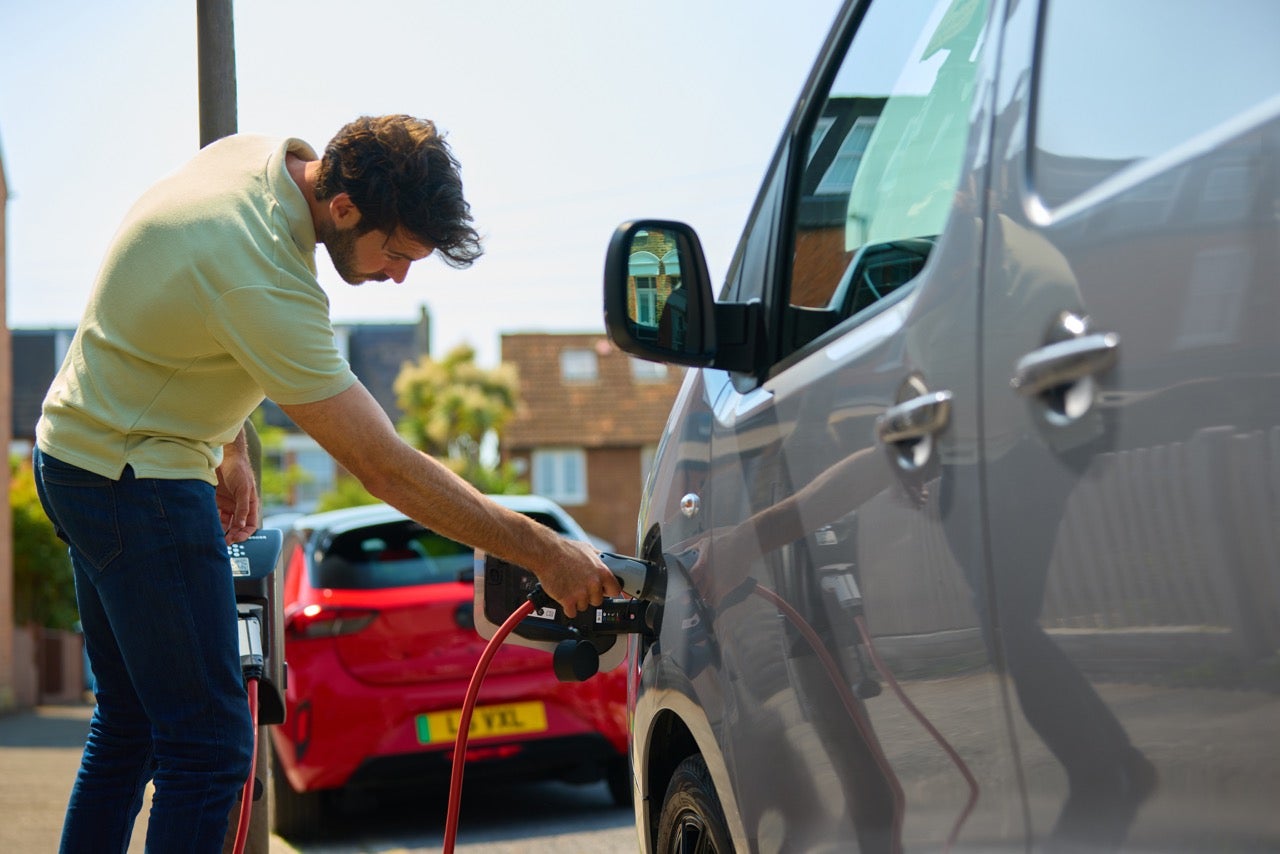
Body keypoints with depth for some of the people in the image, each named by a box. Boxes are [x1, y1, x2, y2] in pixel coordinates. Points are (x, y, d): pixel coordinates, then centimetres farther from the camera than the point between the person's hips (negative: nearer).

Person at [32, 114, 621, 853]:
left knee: (130, 722, 17)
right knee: (209, 743, -9)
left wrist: (228, 446, 12)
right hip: (136, 478, -10)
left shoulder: (256, 155, -4)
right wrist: (544, 552, -26)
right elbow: (386, 468, -29)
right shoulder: (264, 283, -30)